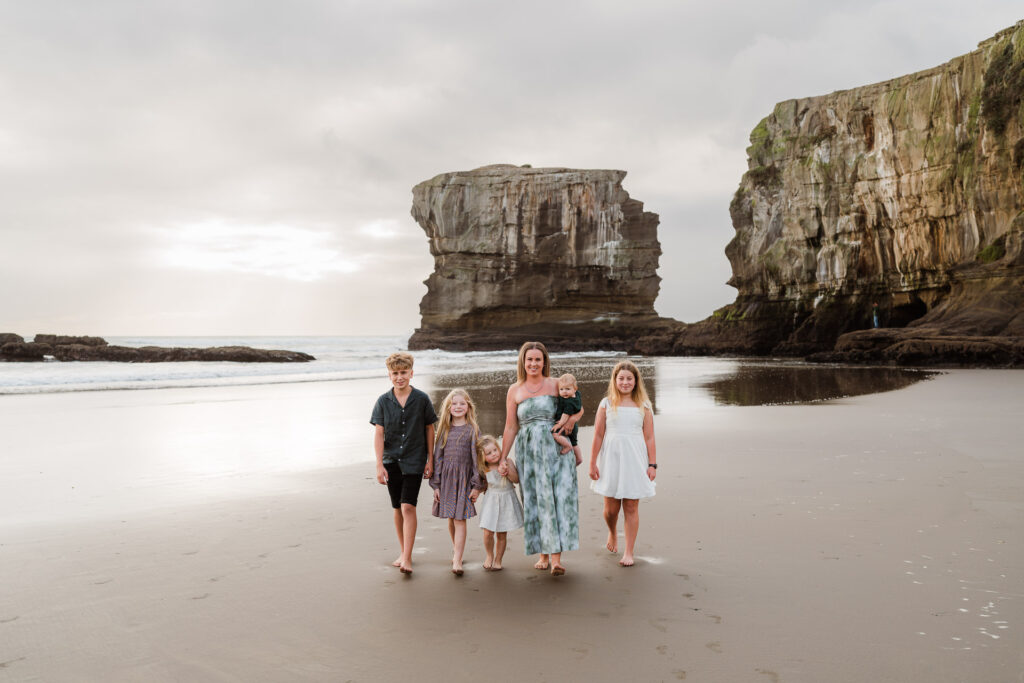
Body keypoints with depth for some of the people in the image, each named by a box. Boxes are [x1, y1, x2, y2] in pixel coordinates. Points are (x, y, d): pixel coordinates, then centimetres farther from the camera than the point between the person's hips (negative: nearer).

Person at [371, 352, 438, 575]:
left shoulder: (422, 399, -4)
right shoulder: (383, 401, -1)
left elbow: (430, 430, 3)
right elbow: (378, 434, -3)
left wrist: (430, 460, 2)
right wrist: (379, 465, -9)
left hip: (414, 461, -2)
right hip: (392, 461, 3)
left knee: (408, 507, -12)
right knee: (398, 509, 12)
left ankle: (407, 559, -9)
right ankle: (403, 552, 27)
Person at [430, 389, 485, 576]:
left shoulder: (472, 430, -1)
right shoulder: (444, 429, 7)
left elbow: (476, 457, -1)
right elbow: (438, 456, 8)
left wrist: (477, 485, -5)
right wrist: (436, 484, 5)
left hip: (464, 477, -3)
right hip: (446, 477, 3)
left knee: (460, 519, -7)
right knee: (450, 518, 9)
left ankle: (457, 561, -7)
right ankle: (456, 549, 29)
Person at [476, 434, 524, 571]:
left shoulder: (507, 462, -10)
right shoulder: (484, 469, -4)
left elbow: (516, 480, -12)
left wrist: (507, 471, -26)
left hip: (506, 501, -1)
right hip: (491, 502, 1)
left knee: (501, 534, 5)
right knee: (488, 533, -8)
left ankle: (498, 560, 24)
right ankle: (489, 555, 20)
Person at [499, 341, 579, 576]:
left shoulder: (556, 385, 3)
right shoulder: (514, 391, 6)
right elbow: (510, 427, 8)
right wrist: (502, 458, 6)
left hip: (554, 448, -1)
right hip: (527, 451, 2)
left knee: (557, 498, -10)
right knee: (535, 500, 4)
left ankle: (556, 557, -12)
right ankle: (544, 554, 15)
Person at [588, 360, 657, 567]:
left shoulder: (643, 406, 5)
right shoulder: (606, 404, 3)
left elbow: (649, 437, 5)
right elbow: (598, 436, 3)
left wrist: (652, 464, 0)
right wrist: (593, 463, 1)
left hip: (634, 460, 0)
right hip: (611, 459, 0)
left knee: (631, 507, 1)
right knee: (611, 508, 5)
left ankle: (629, 552, 12)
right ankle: (612, 533, 38)